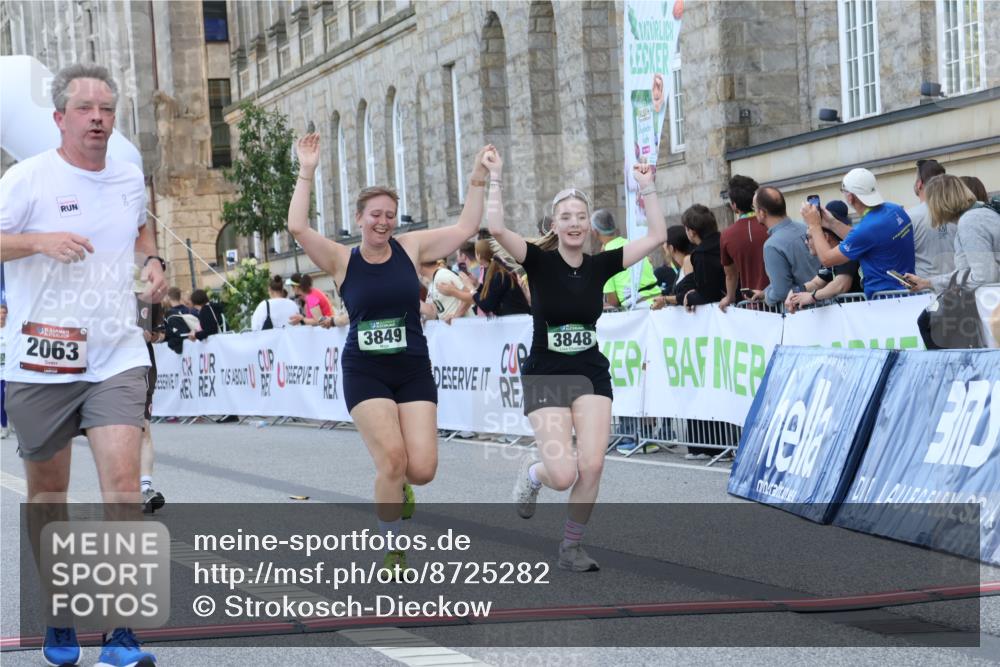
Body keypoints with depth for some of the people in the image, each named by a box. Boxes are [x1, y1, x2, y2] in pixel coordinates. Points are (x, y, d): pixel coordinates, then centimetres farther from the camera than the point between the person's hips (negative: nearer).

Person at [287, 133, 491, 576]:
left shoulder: (411, 248, 3)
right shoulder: (342, 260, -2)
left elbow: (465, 228, 3)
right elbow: (297, 228, -16)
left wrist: (477, 180, -3)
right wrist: (306, 173, -17)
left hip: (413, 371, 2)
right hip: (365, 373, -2)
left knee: (422, 468, -8)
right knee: (392, 459, -17)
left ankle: (397, 487, 31)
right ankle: (393, 551, 3)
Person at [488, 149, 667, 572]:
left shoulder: (599, 265, 2)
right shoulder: (540, 262, -7)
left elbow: (657, 237, 0)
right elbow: (497, 228, -23)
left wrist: (647, 188, -3)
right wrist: (495, 179, -22)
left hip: (591, 374, 3)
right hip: (544, 377, -3)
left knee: (592, 466, -11)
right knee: (563, 474, -14)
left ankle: (571, 547, 10)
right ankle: (533, 473, 25)